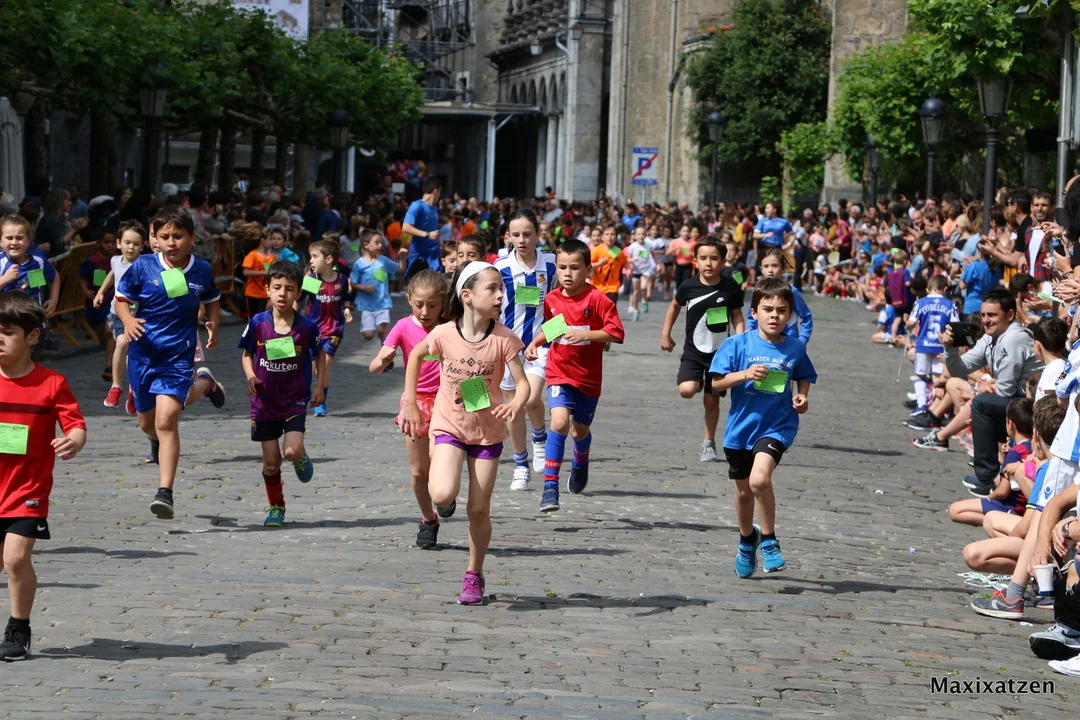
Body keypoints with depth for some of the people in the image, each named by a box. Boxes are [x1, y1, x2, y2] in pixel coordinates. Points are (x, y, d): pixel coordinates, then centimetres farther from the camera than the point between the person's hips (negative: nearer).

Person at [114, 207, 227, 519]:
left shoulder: (202, 270, -1)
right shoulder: (143, 267, -6)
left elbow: (211, 300, 18)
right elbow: (121, 298, 2)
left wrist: (212, 325, 1)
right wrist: (128, 320, -18)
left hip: (179, 356, -2)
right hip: (142, 353, 2)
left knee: (166, 420, -18)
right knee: (147, 422, 17)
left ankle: (165, 492, -15)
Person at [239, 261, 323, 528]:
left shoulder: (307, 326, -8)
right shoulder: (257, 323, -6)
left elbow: (319, 355, 8)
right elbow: (247, 354, 8)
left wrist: (319, 386, 1)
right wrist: (251, 377, -9)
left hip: (295, 399, -1)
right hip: (265, 402, 1)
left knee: (292, 451, -20)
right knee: (270, 461, 5)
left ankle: (302, 458, 17)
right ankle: (275, 507, 25)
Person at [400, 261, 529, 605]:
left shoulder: (503, 339, -14)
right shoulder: (444, 334, -13)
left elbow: (522, 382, -13)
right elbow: (415, 356, 7)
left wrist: (515, 405, -36)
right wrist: (410, 404, 6)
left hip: (488, 431, 1)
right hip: (449, 425, -1)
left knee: (479, 509, 5)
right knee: (443, 495, -23)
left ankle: (474, 576, 25)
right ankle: (441, 471, 15)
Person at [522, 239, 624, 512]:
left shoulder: (597, 299, -13)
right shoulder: (552, 299, 0)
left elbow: (616, 333, -18)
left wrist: (585, 334, -27)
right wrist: (535, 343, 1)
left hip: (589, 377, -1)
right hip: (559, 374, 1)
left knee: (580, 429, 15)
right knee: (560, 421, -21)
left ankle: (581, 463, 52)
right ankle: (550, 486, -18)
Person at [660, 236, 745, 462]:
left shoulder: (730, 287, -9)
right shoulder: (689, 286, -8)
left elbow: (737, 316, 2)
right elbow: (675, 306, 12)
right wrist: (665, 334, 13)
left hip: (720, 352, 0)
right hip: (693, 351, 0)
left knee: (712, 400, 6)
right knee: (686, 390, -21)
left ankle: (709, 443, 24)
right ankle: (699, 382, 15)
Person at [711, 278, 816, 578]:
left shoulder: (795, 348, -2)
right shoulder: (737, 345, -8)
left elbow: (803, 377, 16)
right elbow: (717, 381, -6)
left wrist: (802, 397, -3)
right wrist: (745, 375, -21)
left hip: (777, 426, -2)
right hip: (741, 426, 2)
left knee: (759, 478, -26)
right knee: (743, 492, 17)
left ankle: (769, 541, -7)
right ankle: (747, 540, 45)